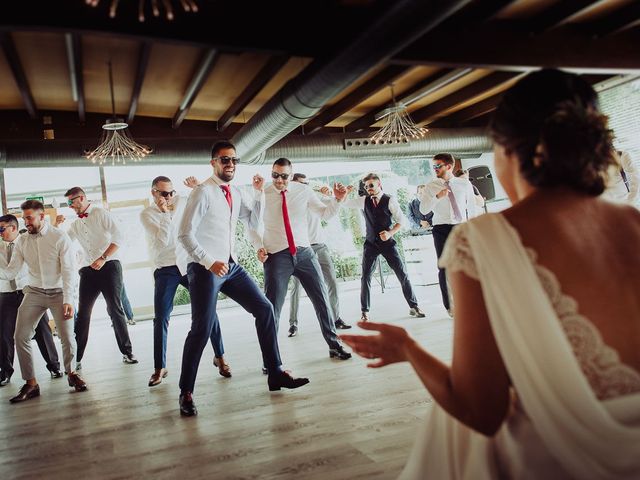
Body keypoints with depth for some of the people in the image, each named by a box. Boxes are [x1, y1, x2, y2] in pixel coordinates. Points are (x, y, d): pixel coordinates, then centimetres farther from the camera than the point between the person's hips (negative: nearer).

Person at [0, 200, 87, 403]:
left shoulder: (60, 237, -10)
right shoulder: (21, 241, 3)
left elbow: (68, 270, -13)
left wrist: (68, 300, -20)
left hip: (58, 293, -4)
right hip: (34, 293, 4)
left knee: (67, 337, -11)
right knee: (20, 337, -6)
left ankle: (71, 373, 17)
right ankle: (31, 384, 8)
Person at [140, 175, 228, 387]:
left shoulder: (182, 202, 4)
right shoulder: (147, 214, -4)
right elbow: (163, 239, -17)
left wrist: (198, 187, 2)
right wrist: (164, 212, -19)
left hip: (189, 265, 2)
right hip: (166, 271, -2)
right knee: (161, 319, -1)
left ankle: (220, 357, 9)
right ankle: (160, 368, 13)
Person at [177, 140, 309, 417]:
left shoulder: (237, 194, 11)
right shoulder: (203, 192, -11)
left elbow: (254, 223, 17)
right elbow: (185, 235, -15)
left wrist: (258, 193, 5)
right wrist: (209, 262, -24)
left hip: (231, 266, 7)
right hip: (205, 269, -7)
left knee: (264, 309, 3)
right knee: (202, 330, -7)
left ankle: (275, 374, 14)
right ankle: (186, 393, 11)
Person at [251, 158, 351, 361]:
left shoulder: (303, 191, 4)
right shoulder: (262, 196, 0)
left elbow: (324, 213, 11)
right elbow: (253, 226, 9)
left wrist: (337, 200, -6)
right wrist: (259, 247, -5)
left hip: (304, 252, 2)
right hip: (276, 256, -2)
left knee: (322, 299, 5)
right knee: (272, 308, 0)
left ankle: (334, 345, 22)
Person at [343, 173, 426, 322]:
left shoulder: (390, 200, -4)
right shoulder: (364, 201, 5)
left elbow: (401, 220, -2)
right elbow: (344, 203, 13)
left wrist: (390, 233, -16)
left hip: (387, 242, -2)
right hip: (371, 244, 2)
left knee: (402, 273, -3)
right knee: (366, 277, -3)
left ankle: (413, 306, 10)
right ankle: (365, 312, 6)